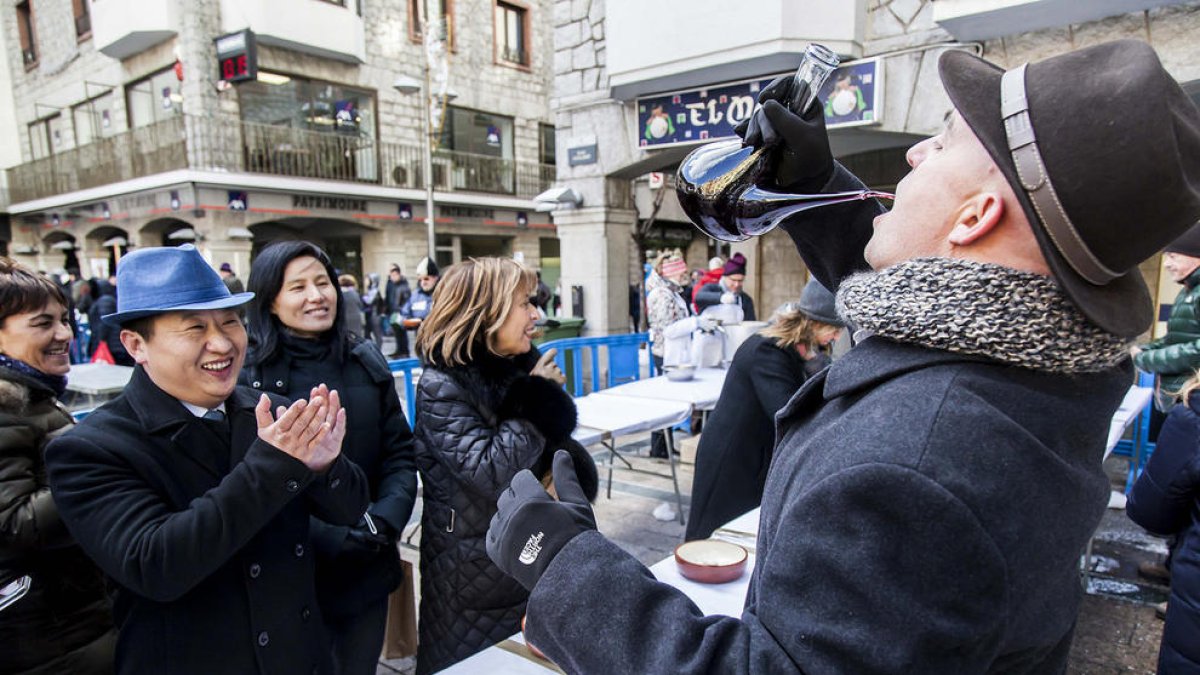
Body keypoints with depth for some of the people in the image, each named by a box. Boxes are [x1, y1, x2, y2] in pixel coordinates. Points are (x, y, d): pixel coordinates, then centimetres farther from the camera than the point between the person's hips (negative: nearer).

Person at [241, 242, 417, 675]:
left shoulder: (366, 361, 1)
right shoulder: (247, 375, -10)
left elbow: (400, 452, 3)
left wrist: (387, 517, -13)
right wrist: (328, 536, -20)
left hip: (368, 570, 4)